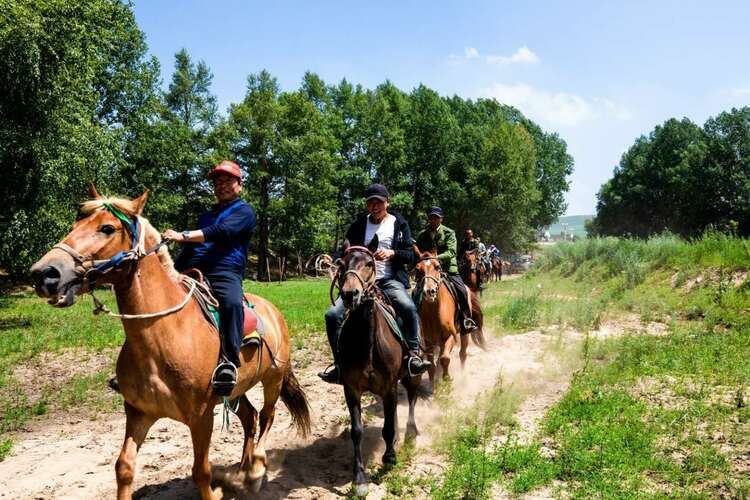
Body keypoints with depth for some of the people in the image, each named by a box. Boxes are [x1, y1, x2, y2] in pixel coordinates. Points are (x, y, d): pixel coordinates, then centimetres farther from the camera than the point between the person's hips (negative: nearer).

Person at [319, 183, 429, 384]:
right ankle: (340, 363, -3)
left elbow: (410, 255, 3)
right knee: (333, 314, -15)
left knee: (408, 308, -34)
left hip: (390, 280, -2)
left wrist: (391, 253, -16)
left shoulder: (399, 224, 9)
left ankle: (413, 354, -21)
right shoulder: (359, 225, 14)